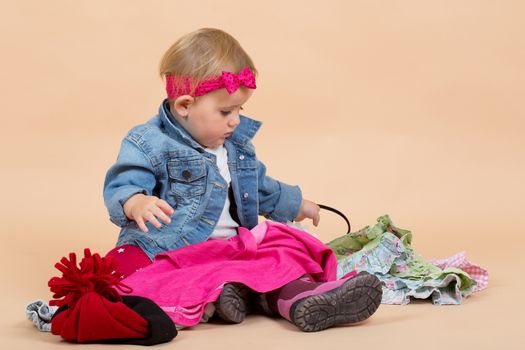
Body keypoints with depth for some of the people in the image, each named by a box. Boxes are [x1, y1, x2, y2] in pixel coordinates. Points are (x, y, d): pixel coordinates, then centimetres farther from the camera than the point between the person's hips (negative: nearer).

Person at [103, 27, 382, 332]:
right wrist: (136, 204, -43)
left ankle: (301, 297, -45)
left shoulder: (238, 146, 18)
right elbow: (121, 188, -19)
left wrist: (296, 204, 46)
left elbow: (259, 187, 35)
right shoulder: (150, 144, -7)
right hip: (168, 249, -6)